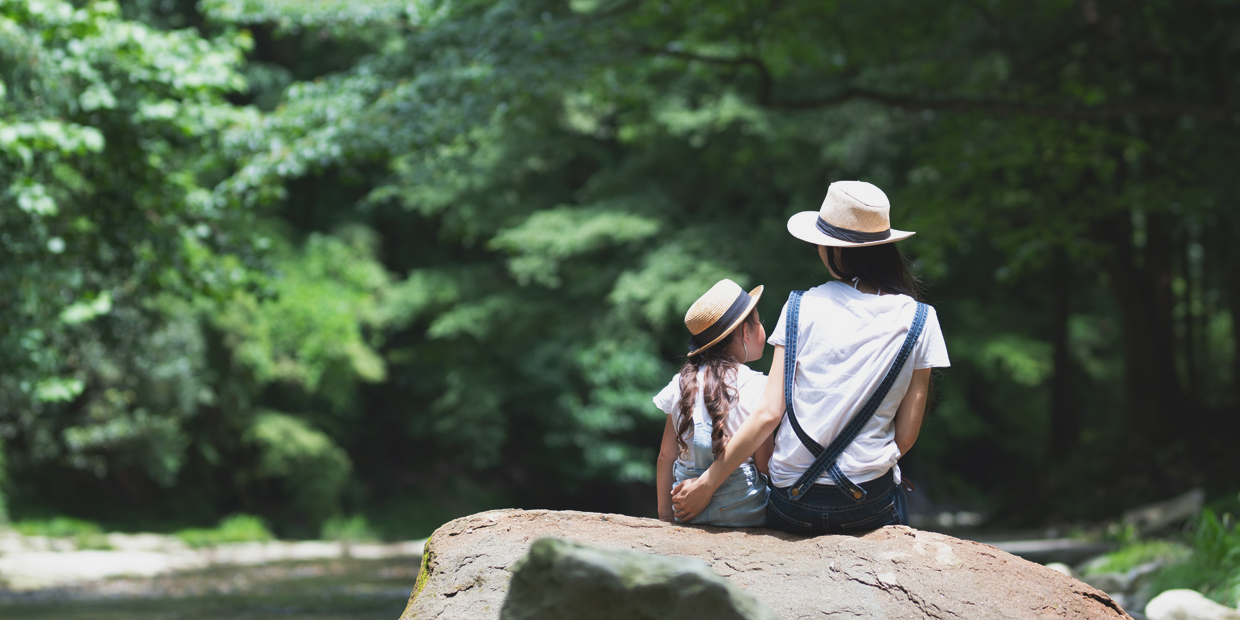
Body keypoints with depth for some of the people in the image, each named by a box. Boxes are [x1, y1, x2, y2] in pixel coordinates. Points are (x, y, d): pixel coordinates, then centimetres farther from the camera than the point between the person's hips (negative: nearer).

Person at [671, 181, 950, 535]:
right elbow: (906, 436, -1)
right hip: (868, 507, -1)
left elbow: (769, 414, -7)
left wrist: (706, 483, 0)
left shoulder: (802, 308, -4)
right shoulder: (919, 320, -2)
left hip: (791, 508, 1)